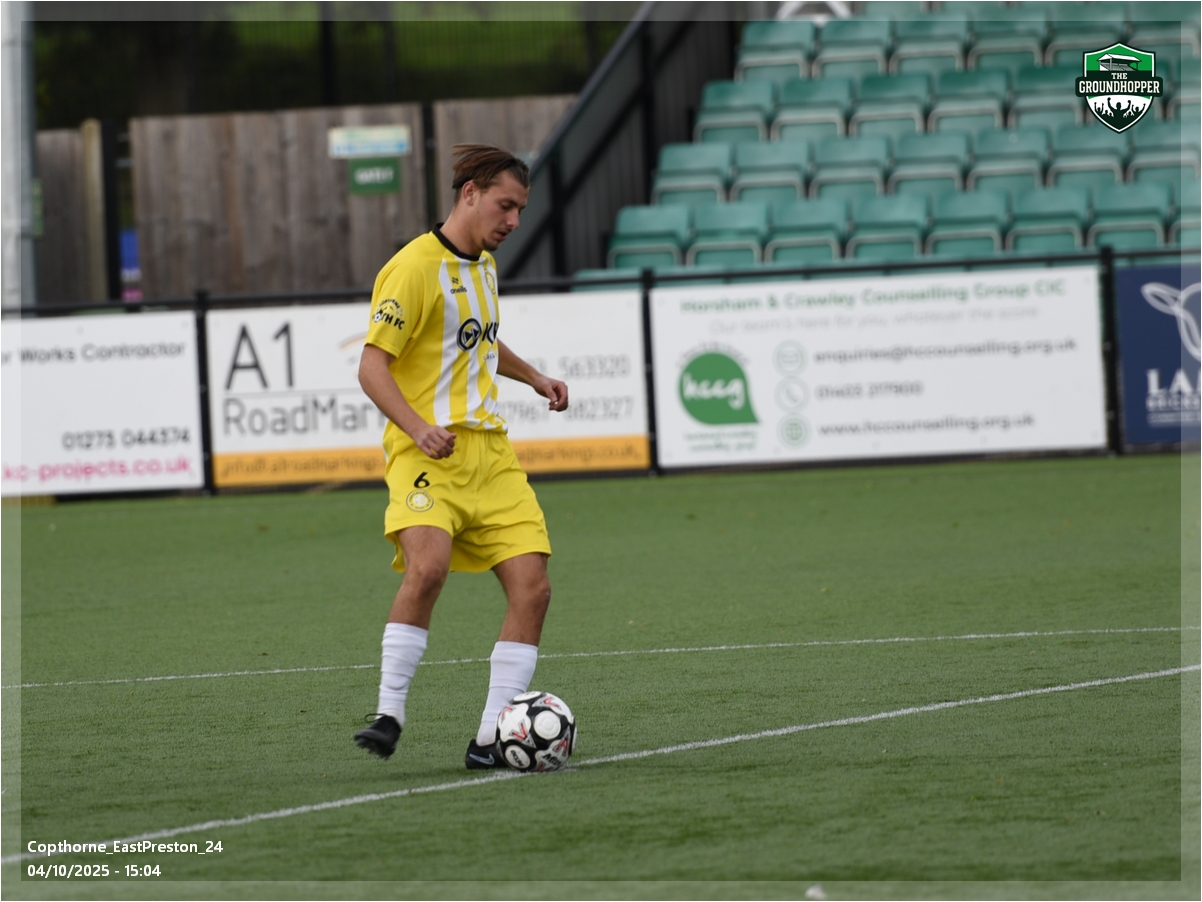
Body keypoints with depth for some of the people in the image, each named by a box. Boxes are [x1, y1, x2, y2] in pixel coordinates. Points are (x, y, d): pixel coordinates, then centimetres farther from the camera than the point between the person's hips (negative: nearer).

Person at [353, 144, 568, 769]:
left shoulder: (483, 263, 17)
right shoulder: (416, 267, -10)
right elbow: (372, 366, -14)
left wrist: (534, 377, 27)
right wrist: (418, 429, -26)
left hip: (489, 451, 8)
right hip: (428, 455, -8)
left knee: (532, 586, -6)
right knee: (428, 567, -31)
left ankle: (489, 741, -1)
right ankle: (388, 716, -21)